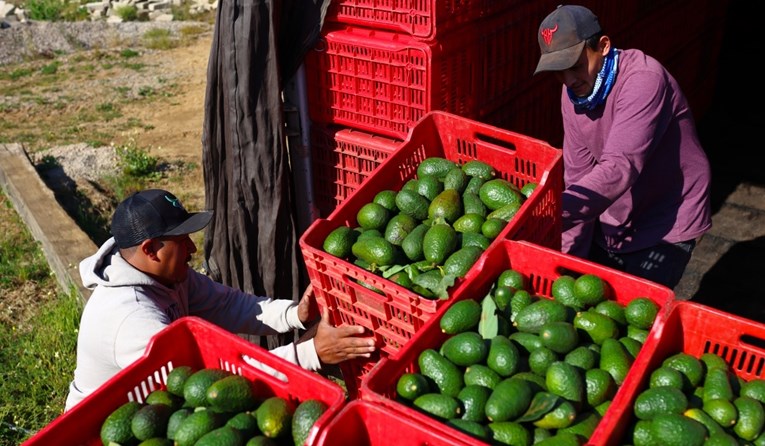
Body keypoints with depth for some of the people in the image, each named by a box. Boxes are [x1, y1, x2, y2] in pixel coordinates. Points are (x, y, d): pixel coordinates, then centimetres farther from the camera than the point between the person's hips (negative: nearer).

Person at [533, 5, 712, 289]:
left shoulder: (643, 80, -27)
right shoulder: (573, 93, -4)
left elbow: (619, 169, -38)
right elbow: (577, 176, -5)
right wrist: (570, 254, -11)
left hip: (664, 228, -6)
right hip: (610, 222, 7)